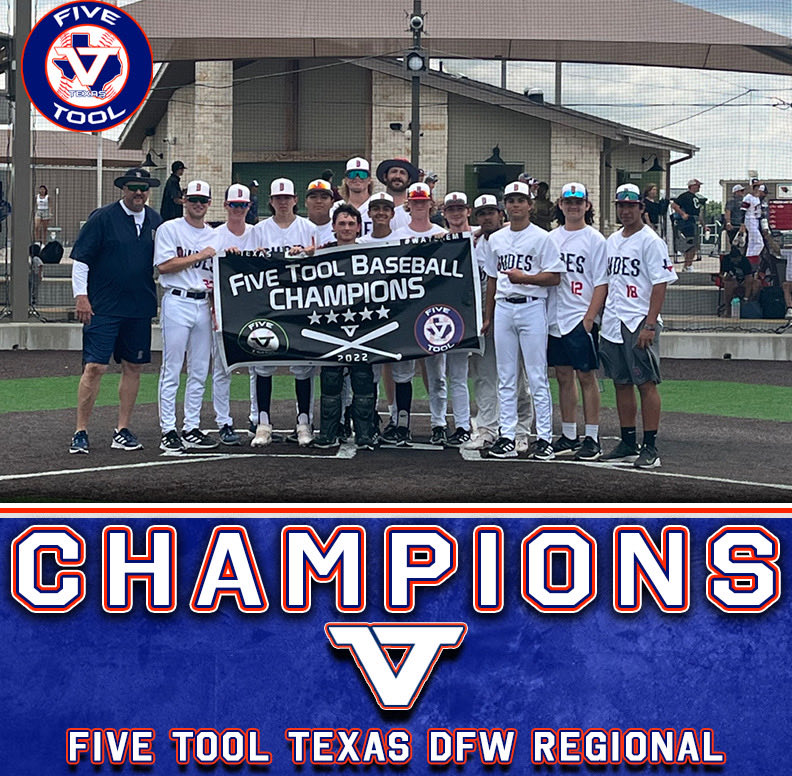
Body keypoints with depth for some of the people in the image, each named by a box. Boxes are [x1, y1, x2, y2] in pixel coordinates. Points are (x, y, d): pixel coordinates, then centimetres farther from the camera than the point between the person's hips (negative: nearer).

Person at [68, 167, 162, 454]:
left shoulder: (155, 220, 10)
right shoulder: (103, 218, -5)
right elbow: (81, 258, -5)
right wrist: (81, 296, -10)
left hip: (140, 308, 5)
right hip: (103, 308, -5)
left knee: (133, 367, 8)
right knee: (94, 367, -7)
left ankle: (122, 430, 18)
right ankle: (81, 432, 2)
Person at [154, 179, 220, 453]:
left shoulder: (214, 235, 16)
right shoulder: (170, 229, -1)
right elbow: (164, 265, -12)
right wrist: (199, 256, -11)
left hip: (204, 305, 6)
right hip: (177, 302, -6)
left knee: (200, 371, 7)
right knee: (172, 370, -5)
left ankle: (192, 429, 14)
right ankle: (168, 431, -2)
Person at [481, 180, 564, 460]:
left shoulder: (541, 237, -1)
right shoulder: (495, 239, 15)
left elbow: (555, 277, -6)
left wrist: (524, 278, -18)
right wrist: (488, 316, 18)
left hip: (532, 308, -5)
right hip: (503, 308, 5)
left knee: (537, 376, -5)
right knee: (505, 378, 6)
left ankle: (544, 438, -2)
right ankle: (507, 438, 10)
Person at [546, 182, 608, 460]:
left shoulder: (595, 239, -3)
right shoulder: (552, 237, 13)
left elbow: (601, 283, -7)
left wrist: (589, 317, -16)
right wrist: (543, 314, 8)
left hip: (582, 320, -5)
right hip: (555, 318, 5)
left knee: (586, 376, -3)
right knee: (563, 376, 9)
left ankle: (591, 438, 1)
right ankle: (568, 436, 16)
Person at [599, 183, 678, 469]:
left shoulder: (650, 241, -6)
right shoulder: (611, 241, 16)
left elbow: (660, 284, -12)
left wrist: (649, 324, -20)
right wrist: (601, 316, 14)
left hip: (639, 323, -7)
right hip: (612, 324, 8)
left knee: (646, 384, -7)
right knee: (621, 384, 10)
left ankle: (650, 448, -4)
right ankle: (628, 445, 17)